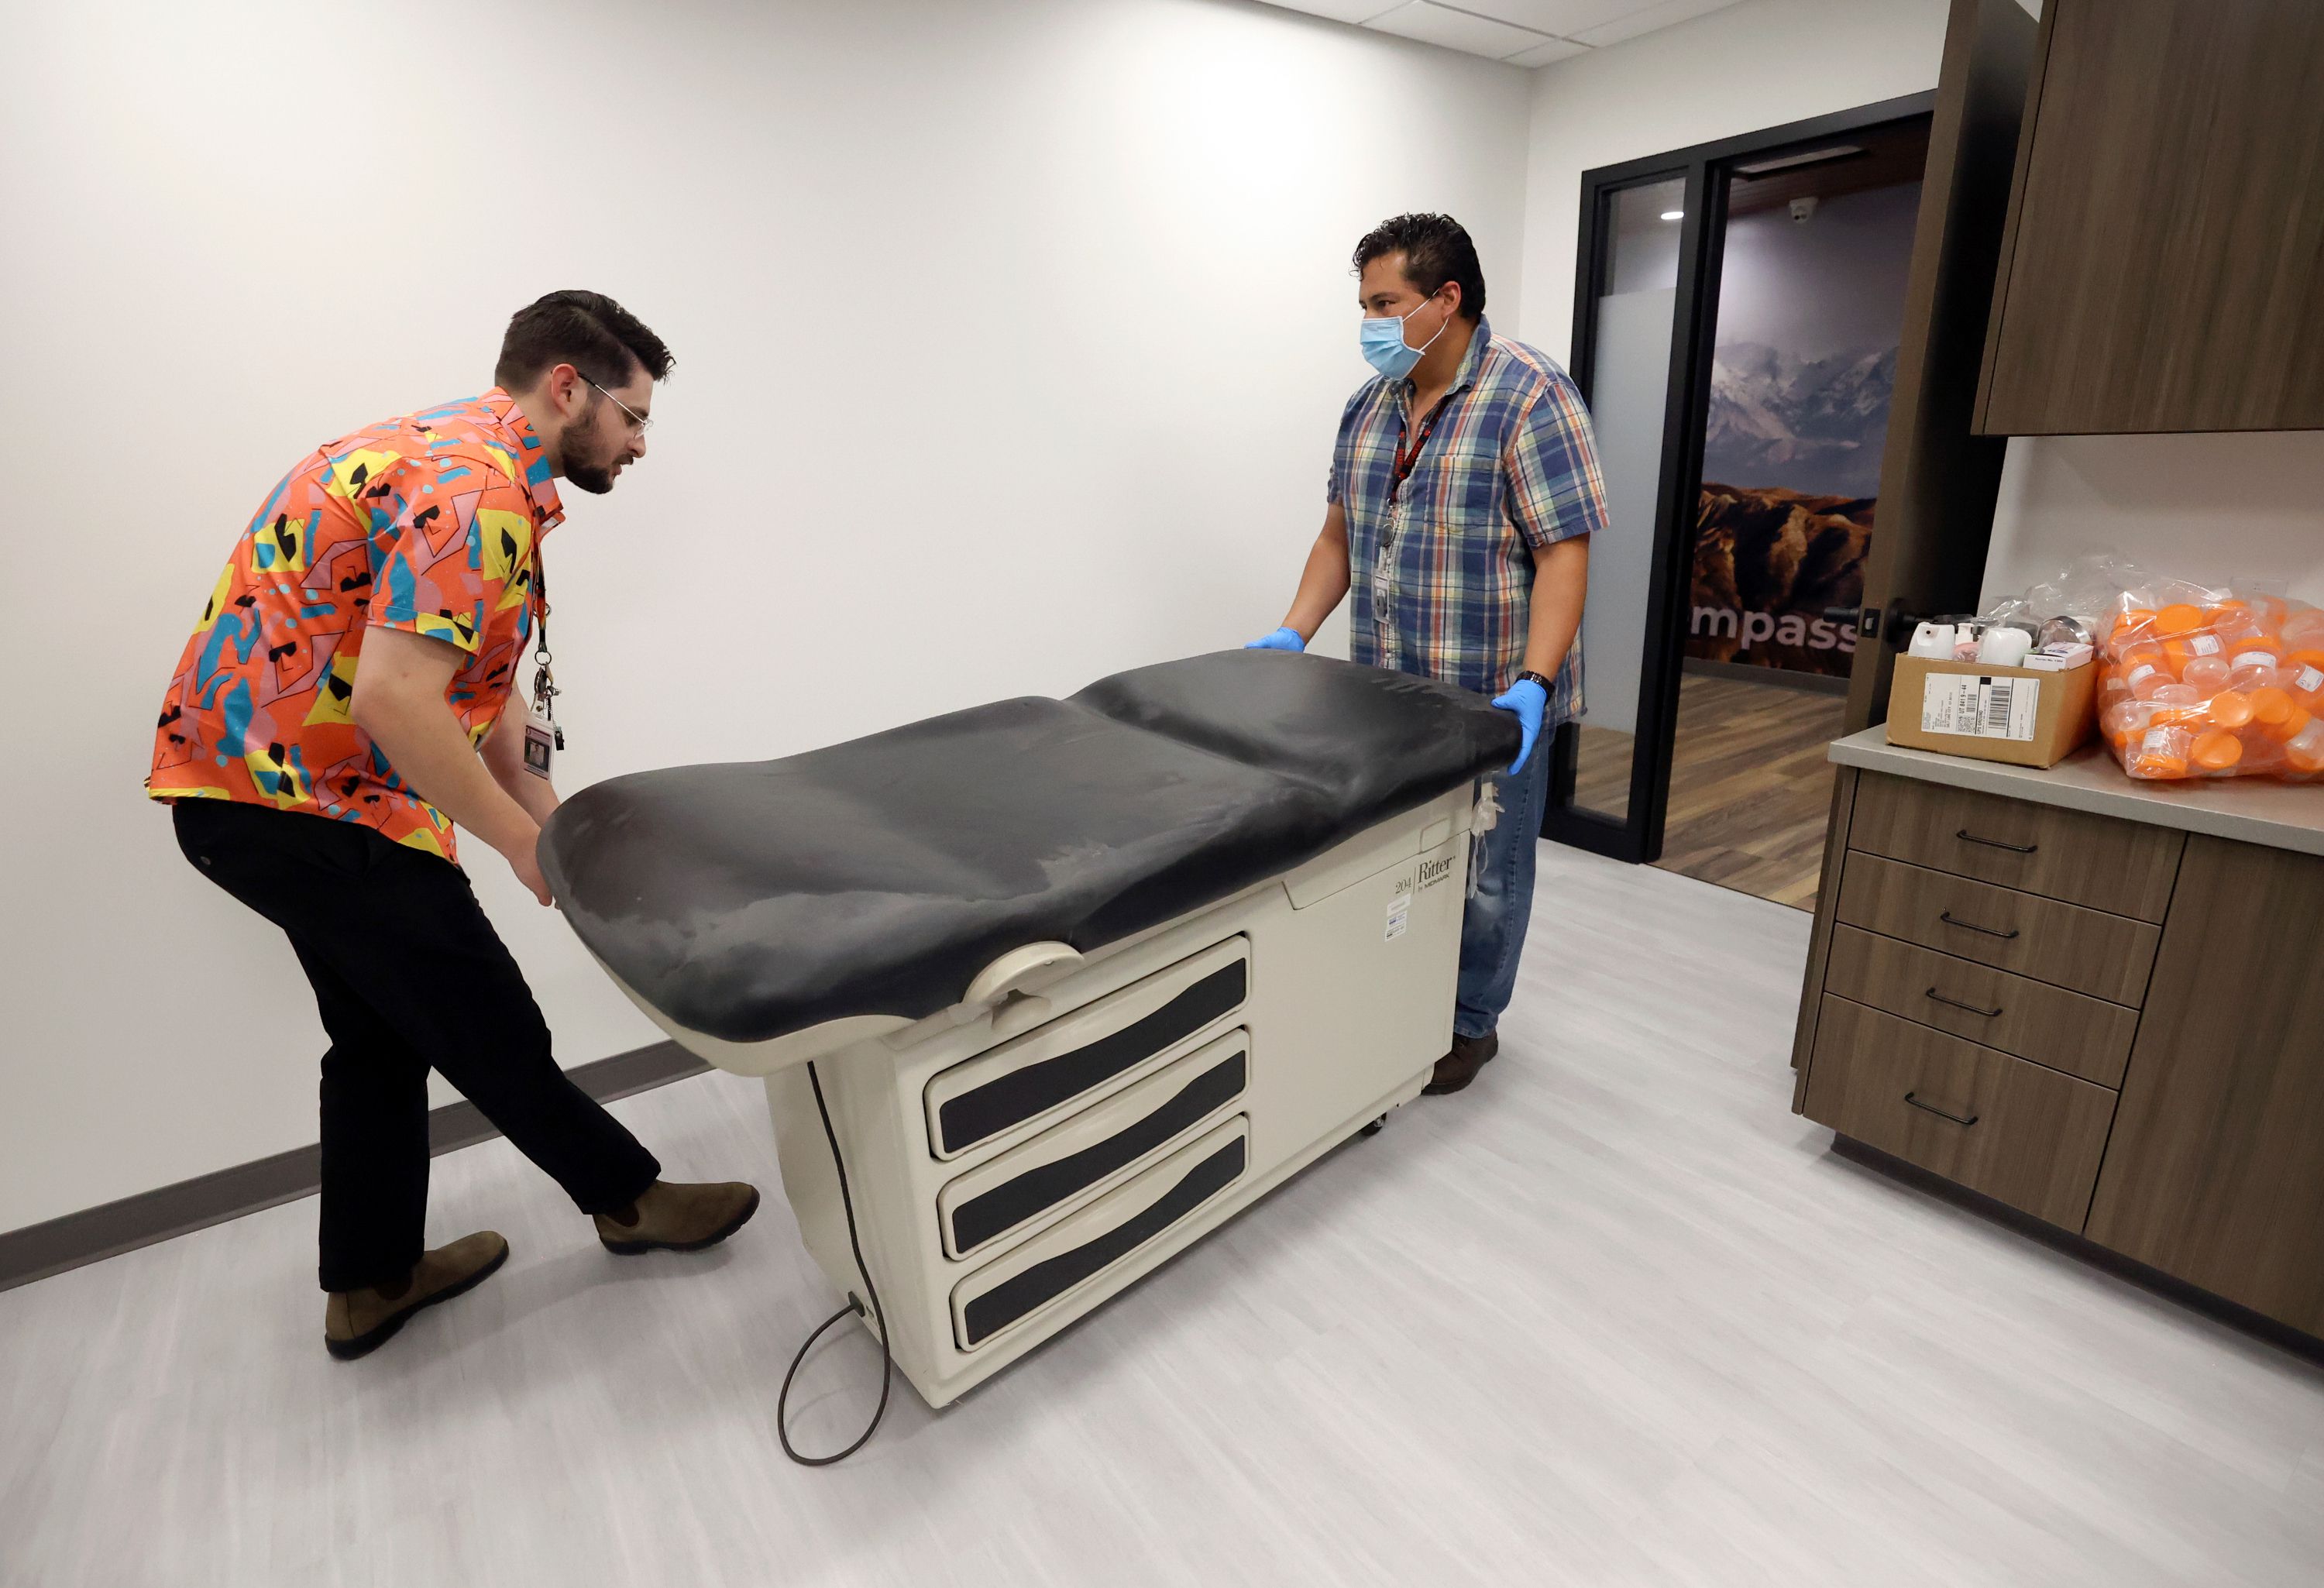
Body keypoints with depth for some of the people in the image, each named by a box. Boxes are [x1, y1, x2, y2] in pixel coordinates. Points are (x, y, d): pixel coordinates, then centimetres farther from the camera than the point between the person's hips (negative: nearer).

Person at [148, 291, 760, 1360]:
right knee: (485, 1022, 3)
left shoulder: (459, 455, 14)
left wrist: (547, 818, 11)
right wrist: (521, 841, -18)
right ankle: (626, 1198, 23)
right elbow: (393, 700, -30)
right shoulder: (473, 490, -21)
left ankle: (369, 1281, 33)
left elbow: (478, 680, 15)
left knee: (385, 1028, 18)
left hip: (250, 781, 11)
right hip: (303, 799, -11)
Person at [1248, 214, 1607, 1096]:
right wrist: (1293, 633, 3)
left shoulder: (1530, 397, -11)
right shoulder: (1371, 403, 10)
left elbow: (1563, 553, -16)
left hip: (1493, 699, -5)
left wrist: (1532, 685, -25)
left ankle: (1469, 1022, 28)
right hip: (1388, 692, 6)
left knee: (1483, 873, 8)